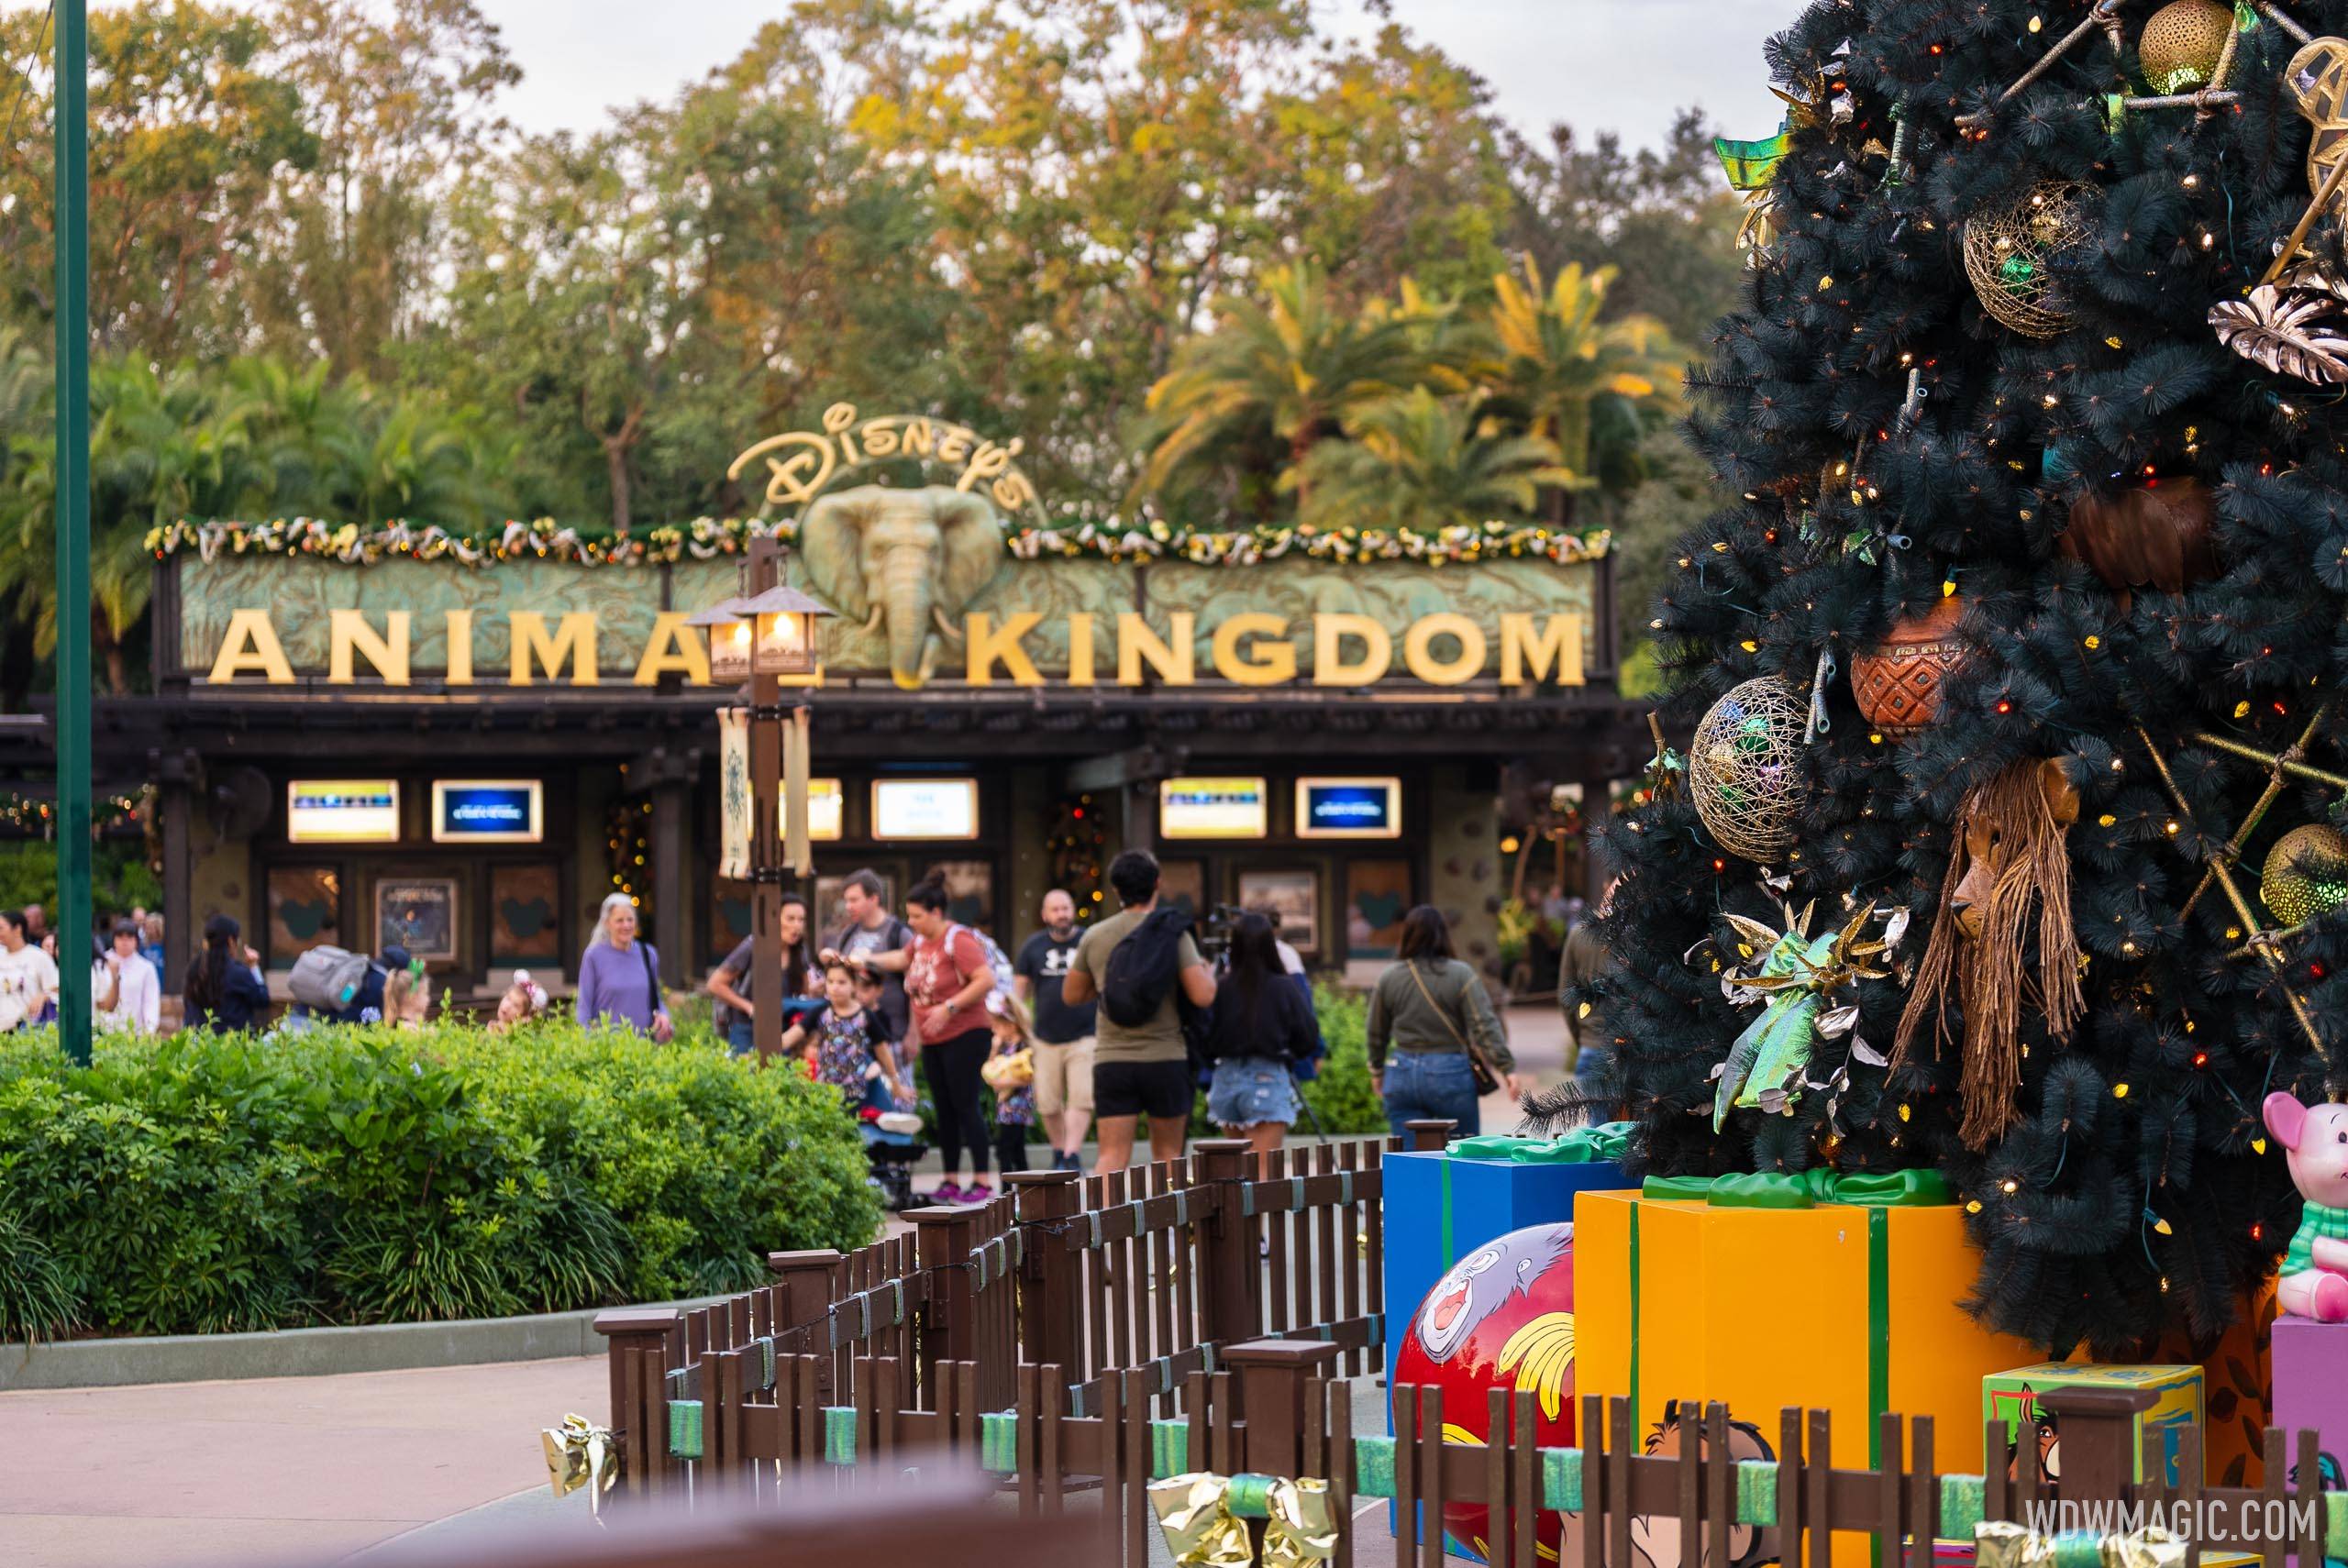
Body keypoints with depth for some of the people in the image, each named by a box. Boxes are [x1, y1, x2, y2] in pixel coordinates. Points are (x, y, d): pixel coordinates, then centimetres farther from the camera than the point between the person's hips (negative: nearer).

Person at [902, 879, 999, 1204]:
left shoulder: (958, 940, -15)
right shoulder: (920, 942, 10)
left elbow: (986, 980, -23)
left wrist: (949, 1007, -26)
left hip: (964, 1035, -8)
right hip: (932, 1040, 8)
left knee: (965, 1106, -9)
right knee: (944, 1110, 10)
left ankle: (981, 1183, -6)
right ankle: (951, 1182, 14)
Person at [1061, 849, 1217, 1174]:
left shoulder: (1094, 937, 4)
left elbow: (1071, 995, 16)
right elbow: (1202, 996, -12)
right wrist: (1208, 973, 9)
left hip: (1111, 1060, 2)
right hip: (1165, 1058, -2)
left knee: (1112, 1157, -3)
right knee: (1167, 1153, 12)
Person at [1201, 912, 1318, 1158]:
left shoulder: (1220, 987, -5)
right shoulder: (1284, 988, -7)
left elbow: (1203, 1044, -2)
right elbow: (1307, 1038, -2)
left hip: (1227, 1080, 3)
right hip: (1268, 1080, -3)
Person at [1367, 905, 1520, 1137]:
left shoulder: (1387, 980, 2)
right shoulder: (1461, 976, -7)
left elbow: (1377, 1034, 13)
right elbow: (1484, 1027, -12)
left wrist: (1377, 1070, 28)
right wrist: (1507, 1067, -9)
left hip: (1403, 1075, 3)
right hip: (1450, 1074, -3)